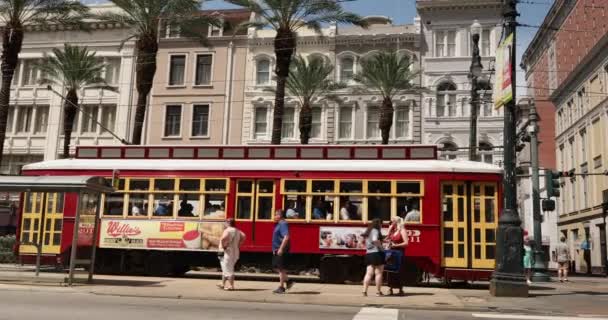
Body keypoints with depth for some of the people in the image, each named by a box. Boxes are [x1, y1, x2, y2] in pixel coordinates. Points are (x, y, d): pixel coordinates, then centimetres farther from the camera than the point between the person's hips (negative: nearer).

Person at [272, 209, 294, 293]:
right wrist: (275, 249, 22)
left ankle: (281, 287, 4)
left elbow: (286, 237, -26)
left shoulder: (283, 224, -16)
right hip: (277, 250, 10)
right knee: (276, 267, 12)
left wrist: (281, 249, -27)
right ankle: (288, 281, 20)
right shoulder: (279, 224, 16)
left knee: (281, 268, -3)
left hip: (281, 250, -10)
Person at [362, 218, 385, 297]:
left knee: (369, 273, 4)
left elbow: (365, 243, 19)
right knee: (378, 273, -1)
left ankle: (364, 291, -5)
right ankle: (378, 292, 1)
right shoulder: (375, 231, -7)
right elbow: (375, 240, -24)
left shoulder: (368, 232, 19)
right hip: (376, 253, -8)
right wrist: (381, 247, -14)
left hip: (368, 254, 8)